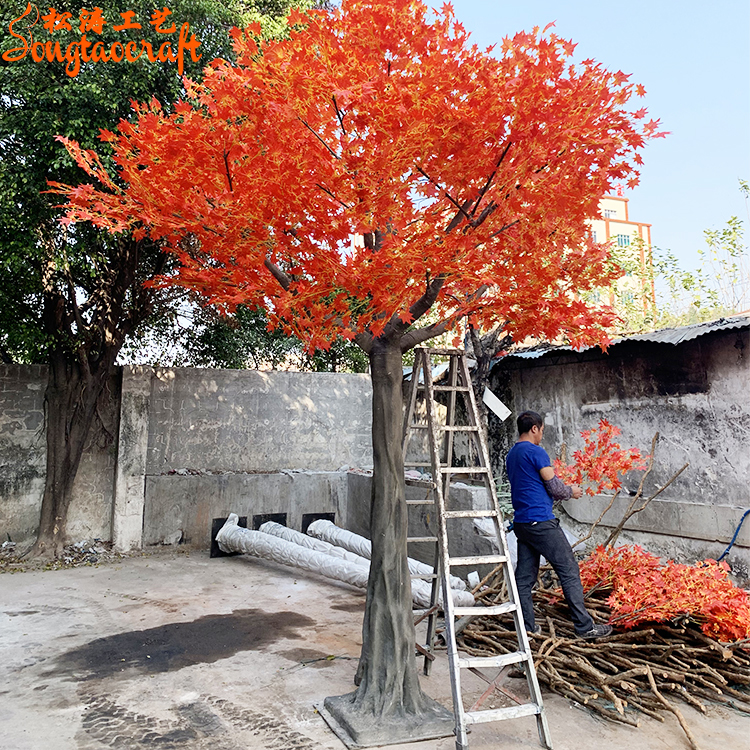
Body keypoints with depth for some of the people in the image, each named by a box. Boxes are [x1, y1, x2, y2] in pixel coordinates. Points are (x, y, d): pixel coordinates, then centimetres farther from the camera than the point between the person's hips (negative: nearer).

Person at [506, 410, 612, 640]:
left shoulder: (511, 455, 15)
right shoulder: (536, 451, -11)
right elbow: (553, 486, -9)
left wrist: (562, 491, 25)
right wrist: (571, 492, 11)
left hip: (521, 523, 9)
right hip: (541, 521, -9)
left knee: (524, 576, 9)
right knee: (569, 571, 0)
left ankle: (527, 627, 13)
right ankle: (584, 626, 4)